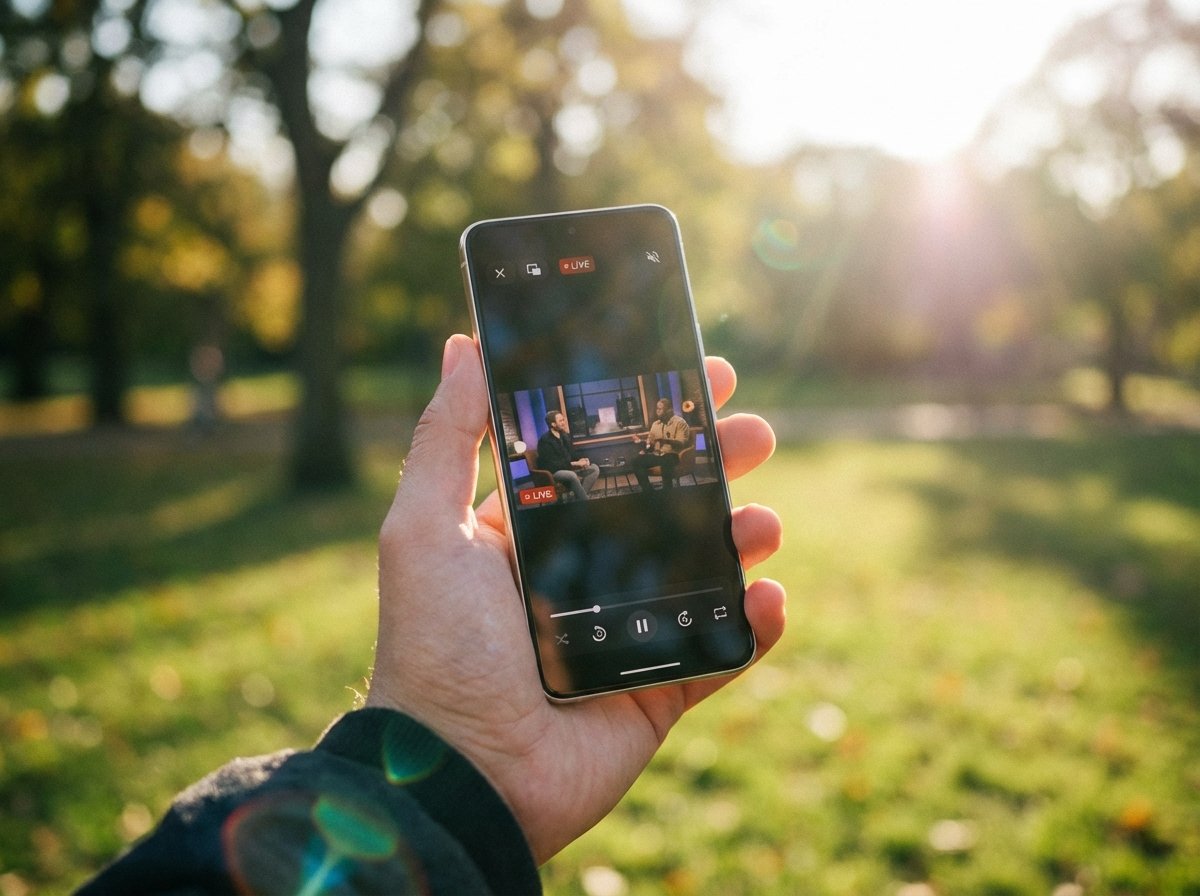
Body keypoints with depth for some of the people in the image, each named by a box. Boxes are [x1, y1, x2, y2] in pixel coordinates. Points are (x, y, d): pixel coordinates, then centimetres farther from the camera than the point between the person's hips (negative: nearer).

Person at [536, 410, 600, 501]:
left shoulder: (564, 436, 9)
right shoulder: (545, 440, -15)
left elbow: (571, 455, 16)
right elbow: (552, 464, -21)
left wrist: (579, 460, -9)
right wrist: (575, 464, -21)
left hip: (567, 468, 9)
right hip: (552, 472, -9)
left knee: (594, 468, -6)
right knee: (572, 475, -38)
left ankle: (578, 497, -16)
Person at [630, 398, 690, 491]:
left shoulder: (680, 422, -3)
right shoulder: (655, 424, 17)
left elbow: (682, 443, -15)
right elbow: (650, 444, 17)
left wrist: (666, 440, -30)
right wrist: (641, 441, -6)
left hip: (673, 455, -6)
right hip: (657, 455, 6)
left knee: (666, 460, -41)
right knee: (636, 460, -18)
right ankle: (647, 490, -18)